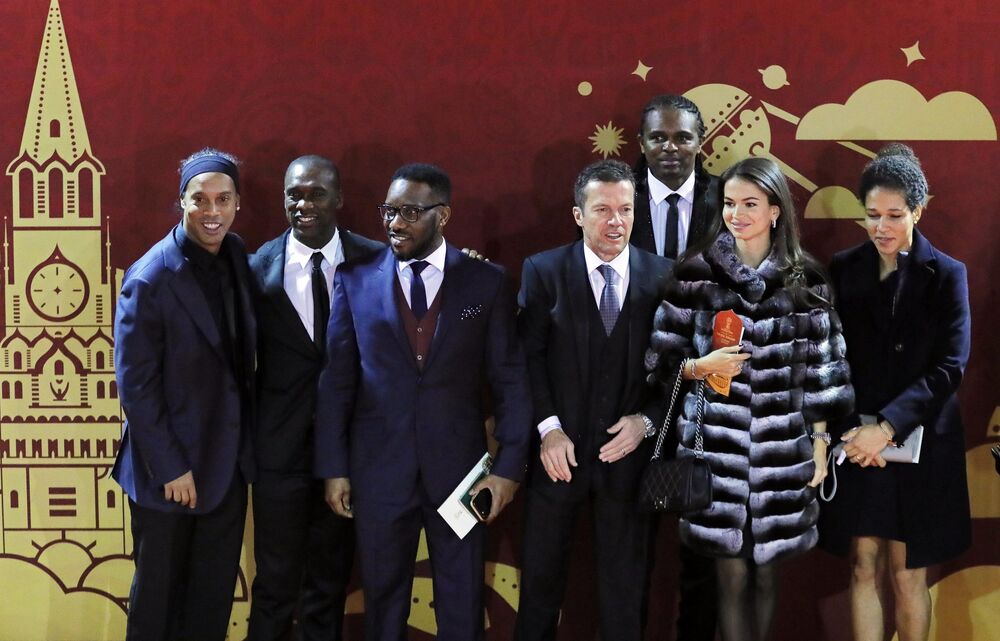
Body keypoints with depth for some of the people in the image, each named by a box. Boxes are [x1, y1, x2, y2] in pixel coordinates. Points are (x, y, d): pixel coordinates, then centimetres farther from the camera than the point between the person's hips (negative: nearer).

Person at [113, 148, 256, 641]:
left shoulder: (237, 257, -1)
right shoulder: (150, 279, -18)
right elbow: (135, 386, -16)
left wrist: (246, 444, 2)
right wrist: (170, 468, -15)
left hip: (229, 458, 5)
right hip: (170, 467, -5)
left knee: (215, 593, 15)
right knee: (158, 592, 13)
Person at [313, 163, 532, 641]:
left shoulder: (486, 282, -1)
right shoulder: (355, 280, 0)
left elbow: (510, 381, -1)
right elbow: (336, 380, 2)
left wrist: (509, 466, -6)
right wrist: (333, 467, -1)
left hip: (458, 467, 0)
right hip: (378, 469, 1)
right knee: (383, 600, 13)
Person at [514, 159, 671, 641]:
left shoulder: (663, 276, -1)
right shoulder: (542, 271, -3)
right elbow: (529, 357, -7)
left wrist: (647, 420, -12)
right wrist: (548, 428, -15)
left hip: (627, 451, 1)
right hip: (559, 449, 0)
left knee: (625, 584, 13)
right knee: (540, 578, 13)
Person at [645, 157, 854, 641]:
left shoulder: (805, 279, 3)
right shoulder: (694, 272, 0)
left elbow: (820, 367, 6)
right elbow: (661, 360, 4)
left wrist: (819, 440, 4)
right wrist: (700, 367, -14)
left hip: (781, 445, 1)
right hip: (717, 440, -1)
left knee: (765, 570, 10)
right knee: (733, 574, 2)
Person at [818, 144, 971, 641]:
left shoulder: (946, 275, -3)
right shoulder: (844, 270, 3)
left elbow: (950, 366, -10)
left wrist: (888, 426, -18)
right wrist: (854, 431, -11)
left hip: (919, 445, -1)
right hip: (858, 446, 2)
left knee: (907, 576, 5)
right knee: (864, 569, 4)